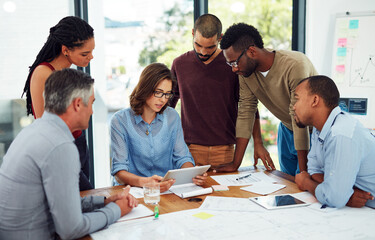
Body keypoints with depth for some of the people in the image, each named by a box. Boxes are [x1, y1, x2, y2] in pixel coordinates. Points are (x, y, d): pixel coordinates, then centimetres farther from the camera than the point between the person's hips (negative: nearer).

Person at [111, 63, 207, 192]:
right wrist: (144, 182, -32)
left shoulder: (172, 117, 6)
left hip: (167, 188, 3)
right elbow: (119, 171, -12)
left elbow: (182, 157, 8)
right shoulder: (120, 120, -7)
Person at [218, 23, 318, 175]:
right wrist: (236, 163, -9)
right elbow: (246, 112, -7)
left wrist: (303, 171, -29)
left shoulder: (295, 65, -32)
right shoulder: (245, 71, -12)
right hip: (287, 130, 6)